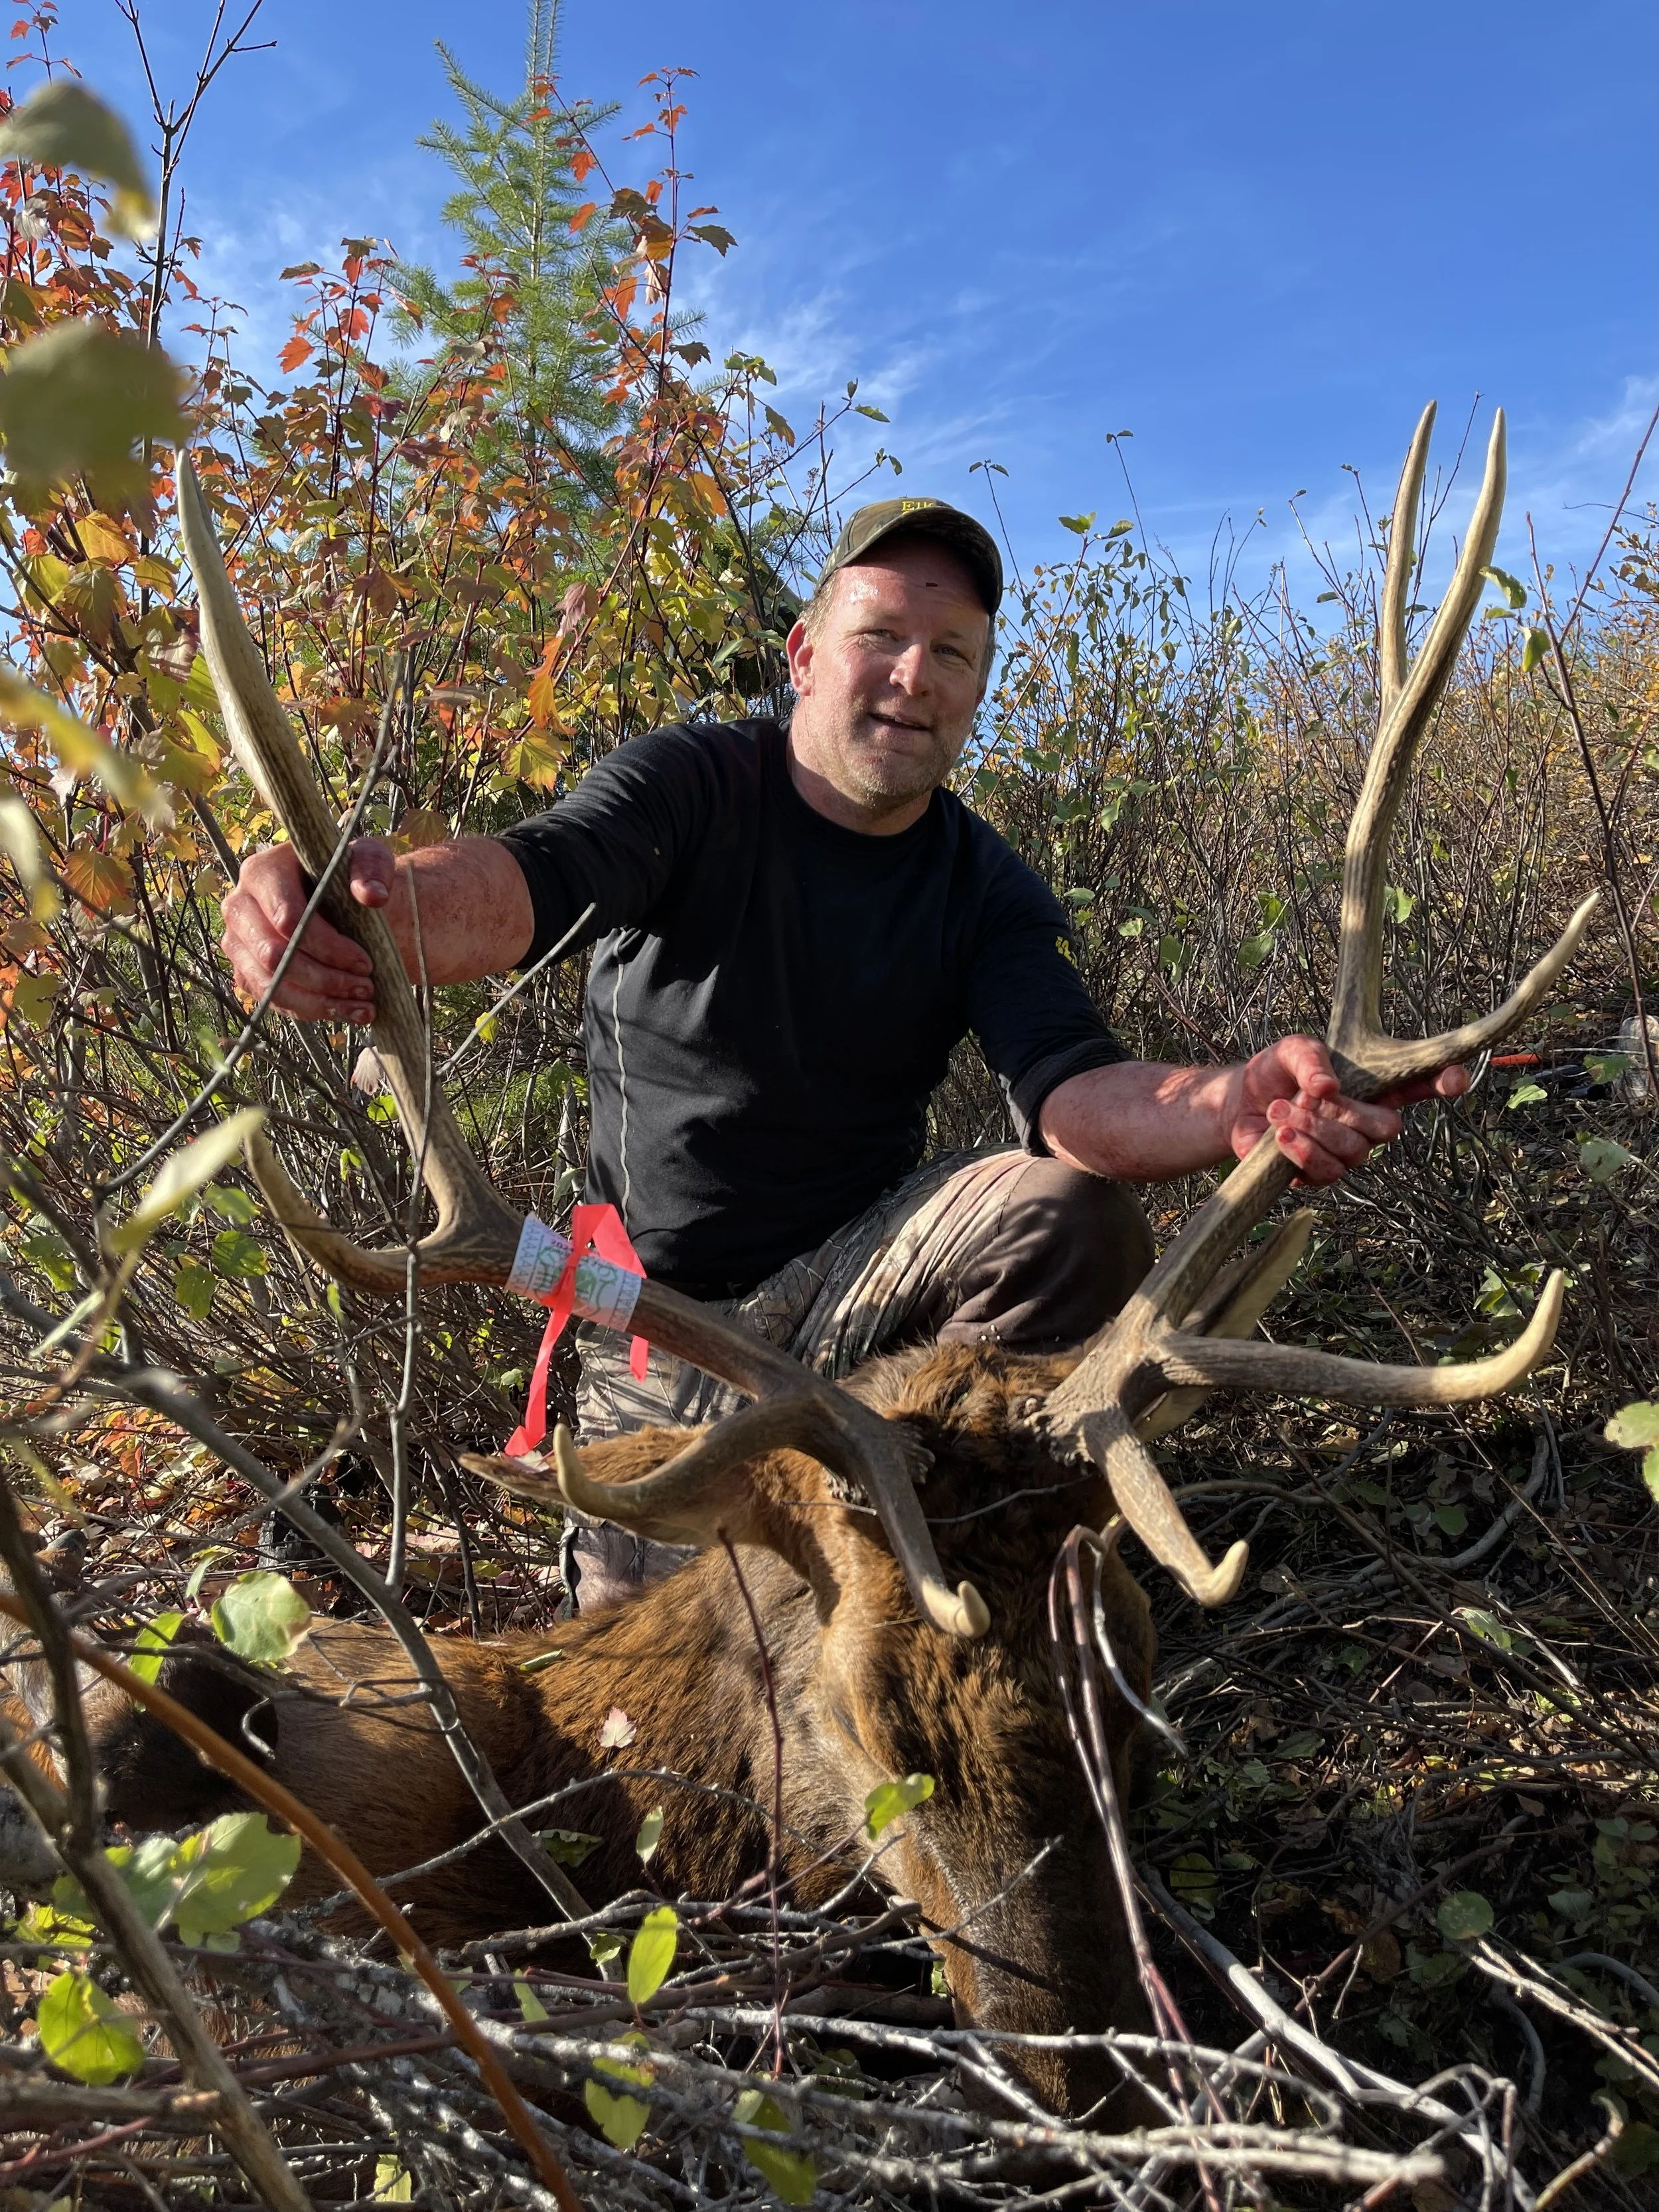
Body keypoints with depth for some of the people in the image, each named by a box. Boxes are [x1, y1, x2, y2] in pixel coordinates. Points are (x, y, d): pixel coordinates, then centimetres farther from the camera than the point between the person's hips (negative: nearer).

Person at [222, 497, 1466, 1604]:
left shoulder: (988, 891, -4)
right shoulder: (692, 787, -12)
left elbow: (1072, 1091, -20)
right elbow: (535, 883, -33)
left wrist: (1235, 1106, -44)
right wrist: (389, 909, -58)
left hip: (860, 1269, 2)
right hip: (665, 1312, -1)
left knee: (1077, 1213, -25)